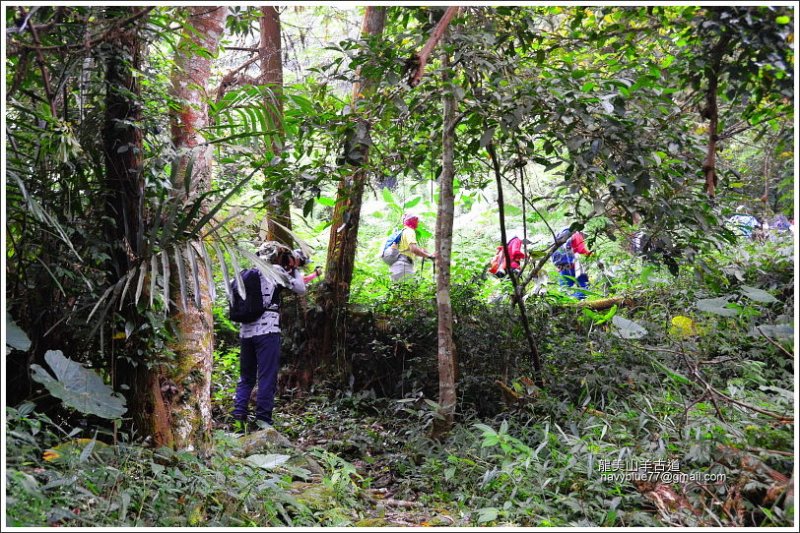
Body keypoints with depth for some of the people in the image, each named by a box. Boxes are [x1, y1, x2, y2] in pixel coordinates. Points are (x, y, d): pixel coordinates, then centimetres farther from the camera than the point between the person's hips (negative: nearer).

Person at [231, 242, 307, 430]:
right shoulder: (276, 270, -1)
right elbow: (301, 289, 3)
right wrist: (295, 269, 18)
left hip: (245, 331, 6)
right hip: (267, 331, -6)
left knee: (246, 377, 14)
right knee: (267, 378, -2)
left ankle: (238, 416, 8)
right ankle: (263, 420, -3)